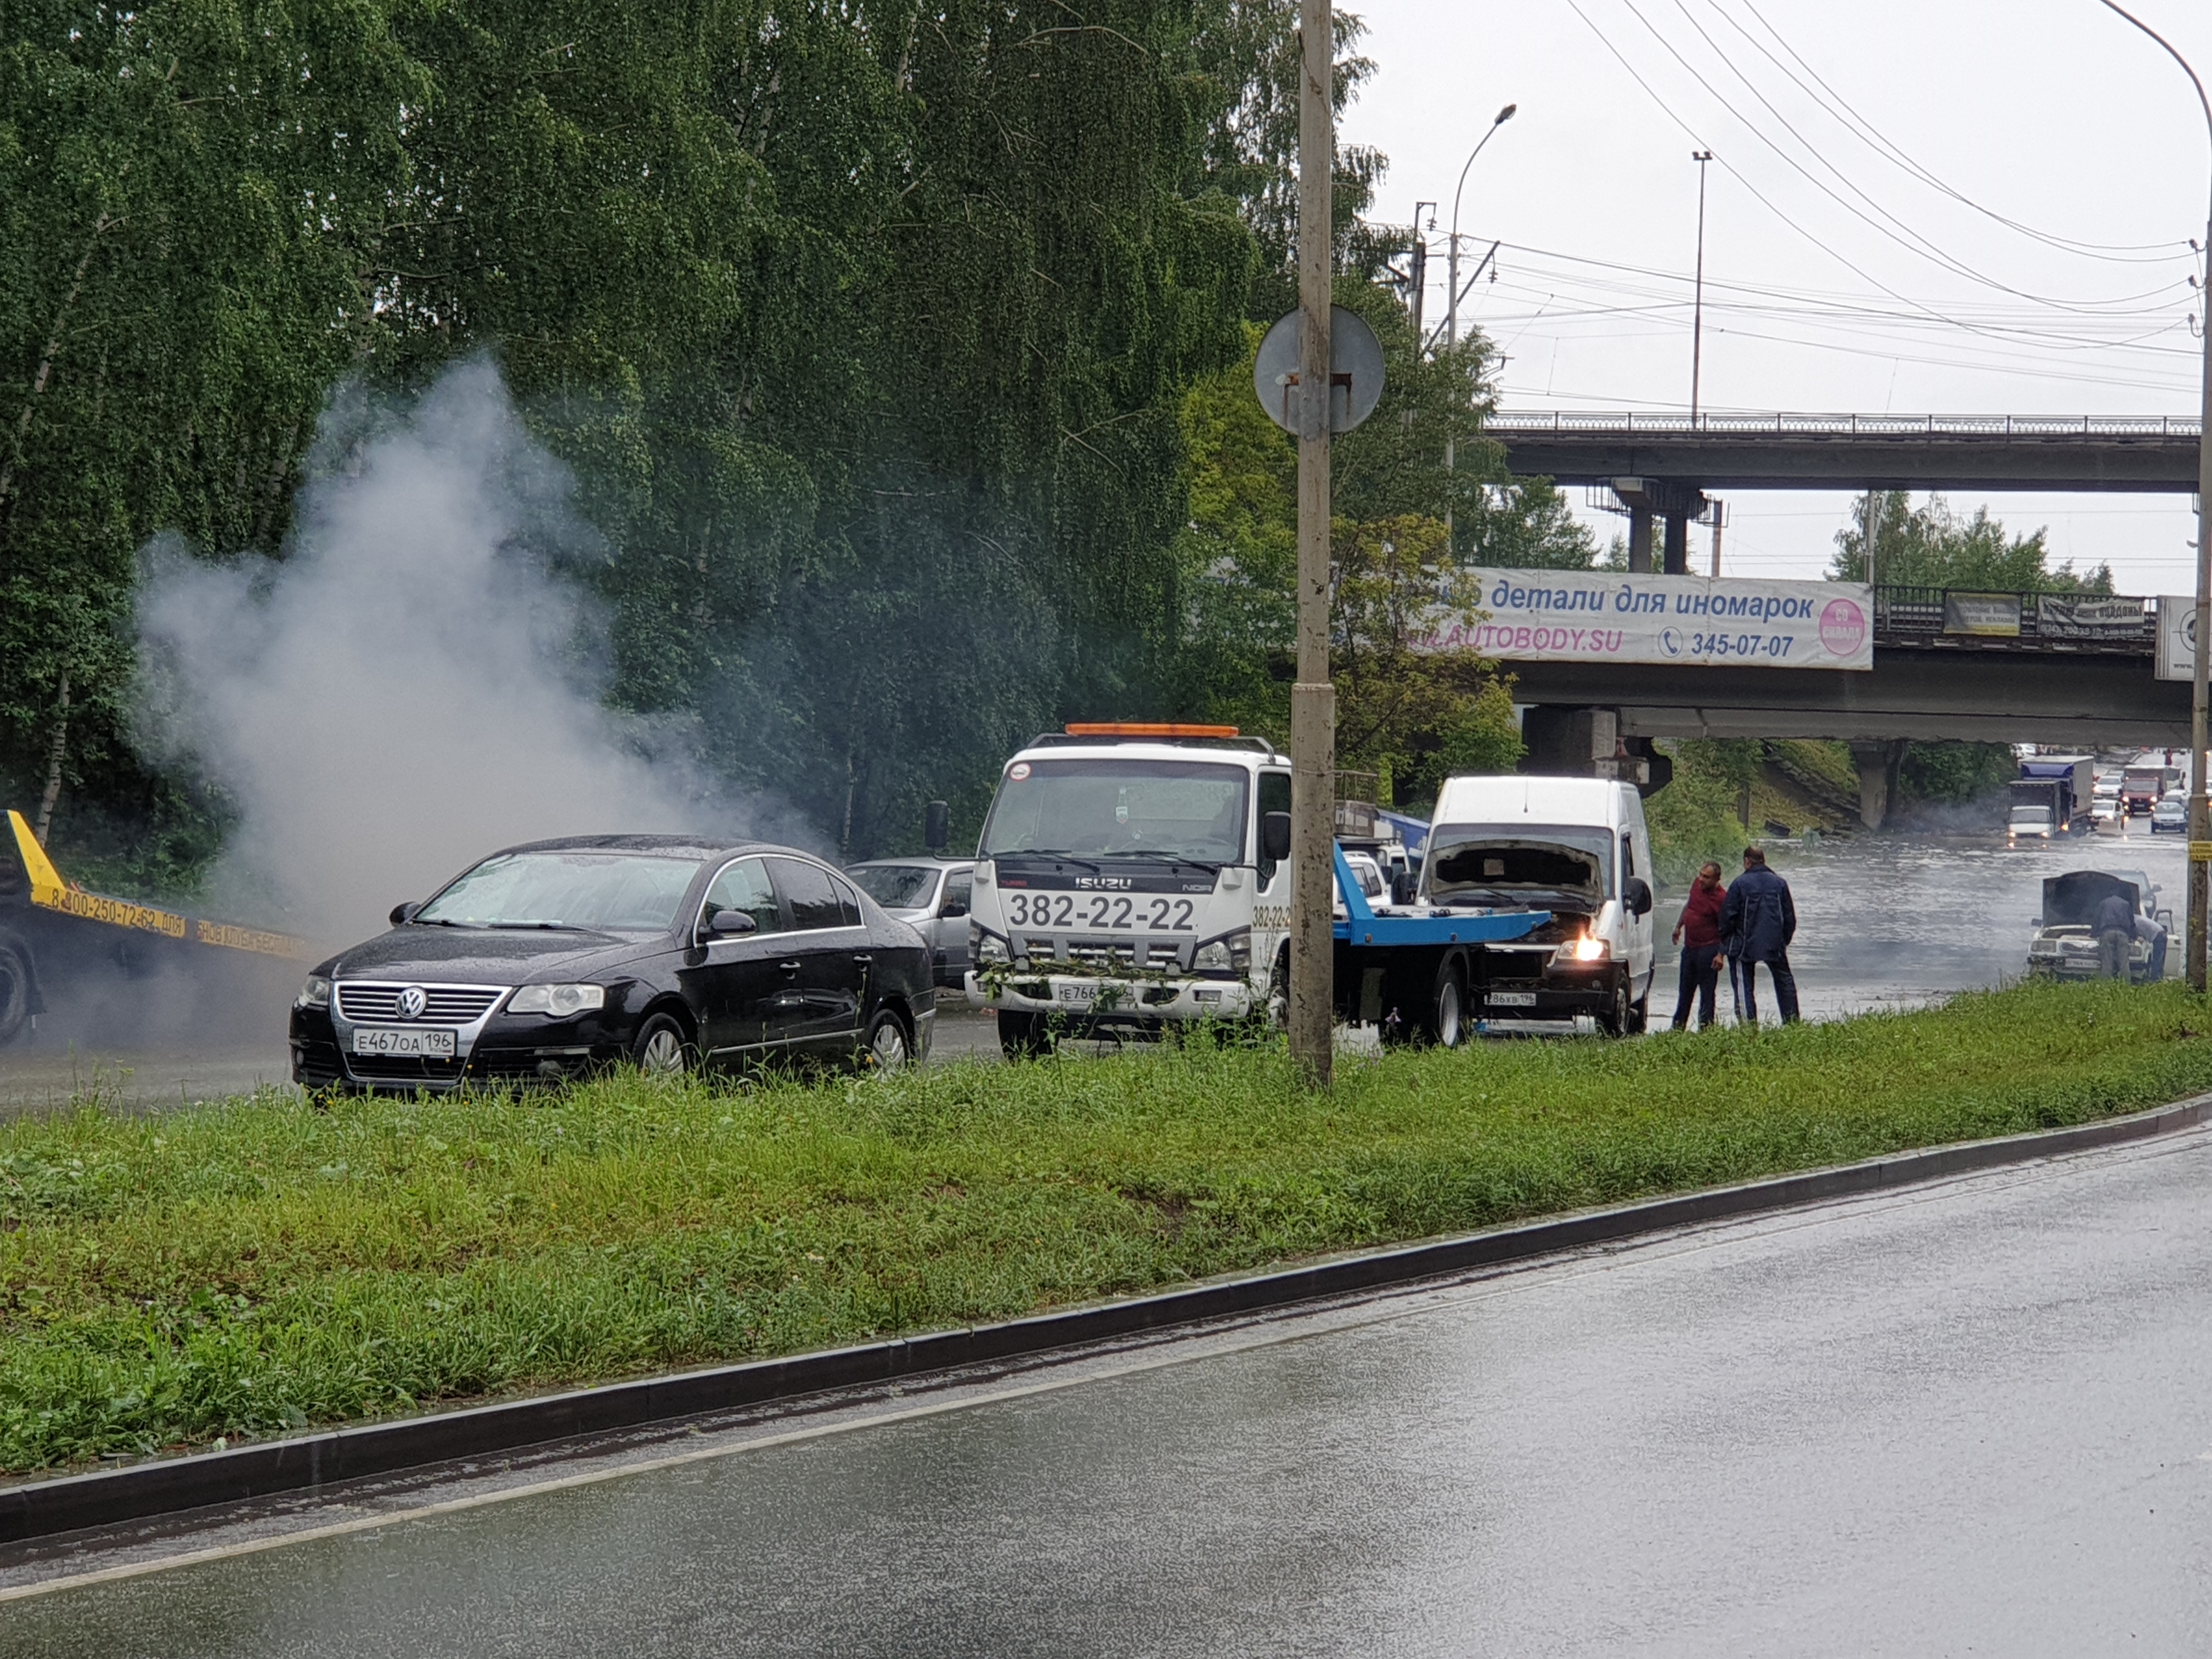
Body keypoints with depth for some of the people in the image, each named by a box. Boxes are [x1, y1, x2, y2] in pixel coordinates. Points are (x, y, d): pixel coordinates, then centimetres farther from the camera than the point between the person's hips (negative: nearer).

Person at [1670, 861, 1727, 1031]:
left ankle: (1705, 1027, 3)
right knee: (1685, 990, 18)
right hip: (1690, 946, 8)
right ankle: (1678, 1026, 29)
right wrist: (1679, 926, 26)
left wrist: (1721, 955, -22)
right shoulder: (1697, 885, 2)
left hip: (1708, 949, -8)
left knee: (1707, 991, -2)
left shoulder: (1721, 898, -19)